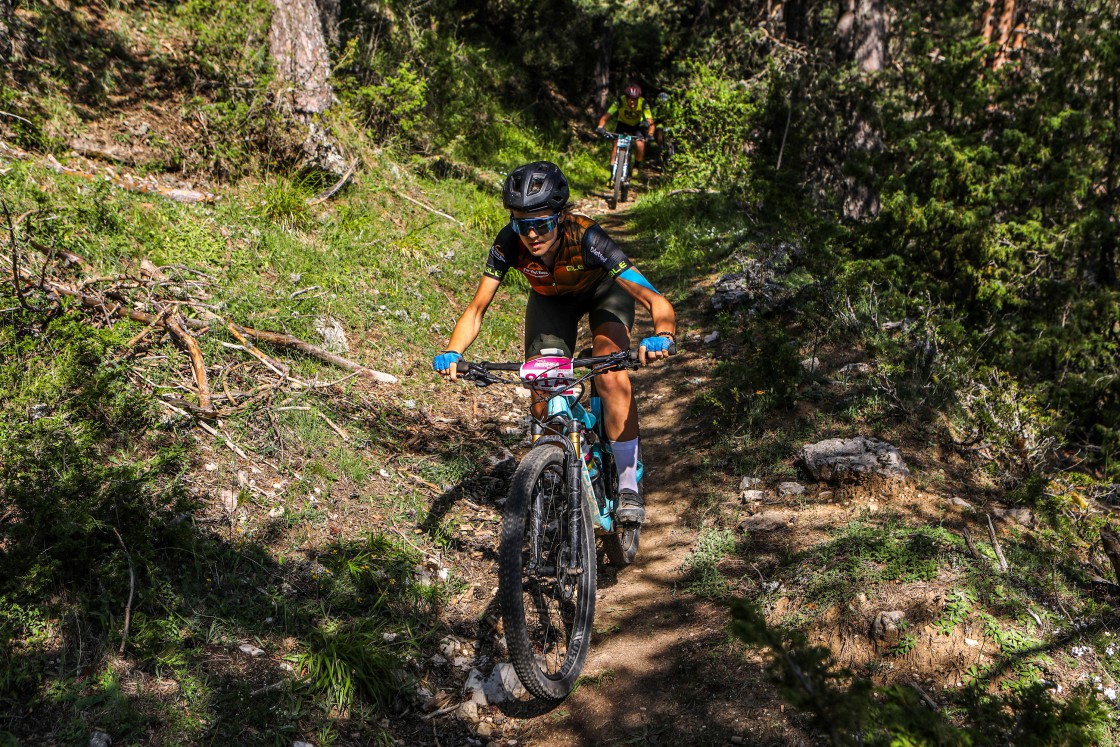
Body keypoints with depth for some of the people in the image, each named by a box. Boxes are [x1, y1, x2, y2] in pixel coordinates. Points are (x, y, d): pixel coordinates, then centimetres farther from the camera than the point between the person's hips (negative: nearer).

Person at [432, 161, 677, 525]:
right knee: (543, 402, -9)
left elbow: (657, 301, -44)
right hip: (550, 299, 3)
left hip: (603, 290, -3)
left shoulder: (585, 237, -40)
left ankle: (628, 484, -17)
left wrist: (662, 336, -65)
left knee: (610, 374, -29)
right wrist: (452, 352, -44)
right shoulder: (509, 243, -32)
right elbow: (476, 309, -25)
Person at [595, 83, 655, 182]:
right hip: (622, 124, 0)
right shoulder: (620, 101, -31)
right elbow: (606, 115, -33)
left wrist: (650, 135, -51)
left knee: (640, 144, -23)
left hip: (637, 126, 0)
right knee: (616, 143, -20)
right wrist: (600, 127, -50)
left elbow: (650, 121, -33)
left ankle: (636, 167, 2)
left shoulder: (643, 103, -31)